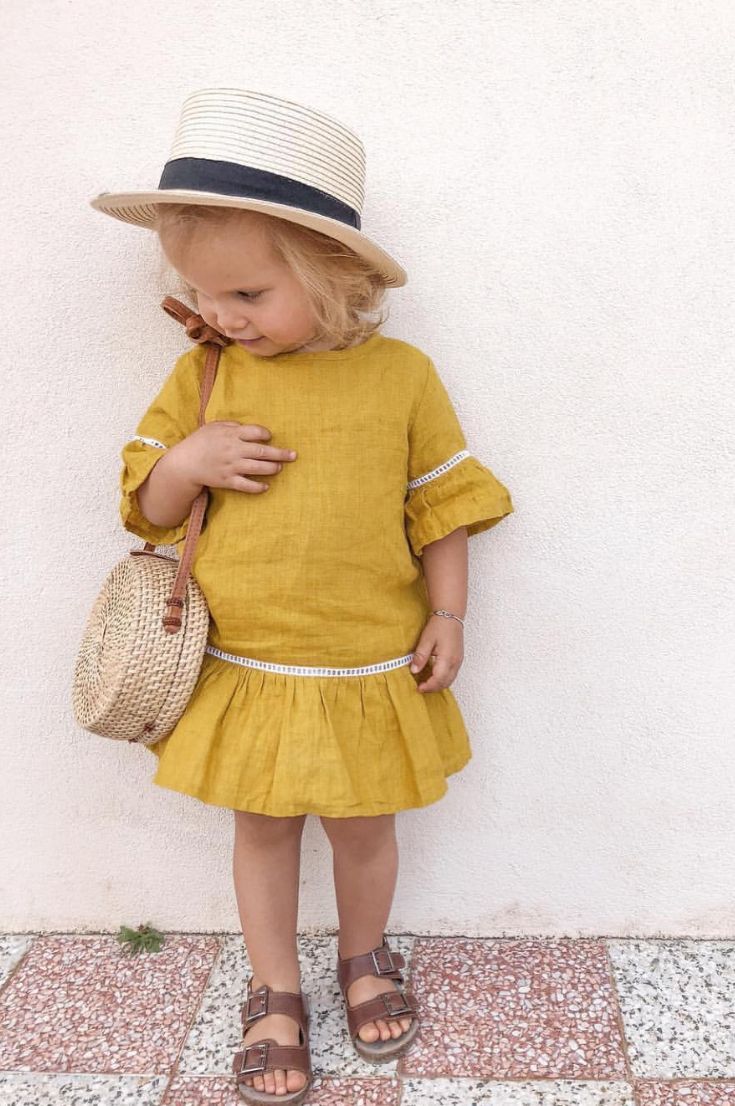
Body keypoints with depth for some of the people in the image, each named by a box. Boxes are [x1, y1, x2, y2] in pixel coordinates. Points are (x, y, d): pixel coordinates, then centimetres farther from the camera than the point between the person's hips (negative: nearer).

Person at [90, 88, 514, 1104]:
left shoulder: (399, 374, -8)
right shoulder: (201, 375, -4)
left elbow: (441, 505, 1)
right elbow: (146, 508, 3)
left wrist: (447, 616, -3)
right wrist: (187, 461, -17)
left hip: (371, 673, -1)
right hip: (243, 673, 2)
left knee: (361, 827, 16)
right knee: (263, 829, 16)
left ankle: (366, 959, 45)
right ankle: (275, 995, 38)